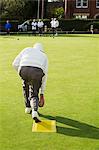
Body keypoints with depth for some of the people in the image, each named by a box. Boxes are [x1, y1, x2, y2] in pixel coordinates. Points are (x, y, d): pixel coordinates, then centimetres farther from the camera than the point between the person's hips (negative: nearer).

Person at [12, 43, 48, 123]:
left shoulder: (27, 49, 33)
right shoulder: (44, 56, 34)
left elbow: (15, 64, 20)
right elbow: (44, 76, 31)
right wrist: (42, 93, 36)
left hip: (24, 70, 0)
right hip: (37, 72, 0)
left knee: (26, 85, 33)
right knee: (34, 94, 17)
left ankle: (28, 107, 37)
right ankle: (34, 111, -9)